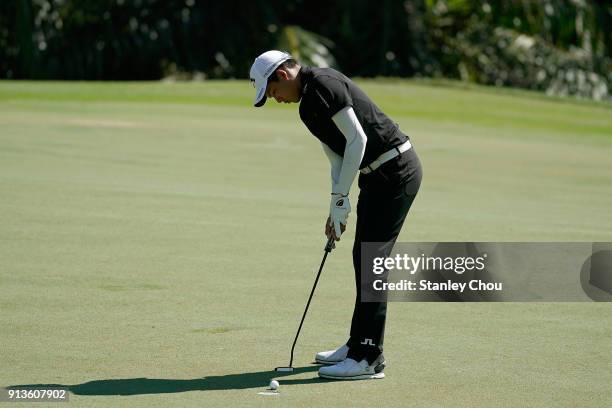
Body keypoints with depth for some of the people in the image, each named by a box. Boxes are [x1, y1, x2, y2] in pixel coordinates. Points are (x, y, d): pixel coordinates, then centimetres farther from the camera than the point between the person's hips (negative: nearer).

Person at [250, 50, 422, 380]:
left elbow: (357, 138, -19)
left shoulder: (324, 84, -15)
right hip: (379, 175, 10)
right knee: (363, 258, 15)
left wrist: (340, 199, -15)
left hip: (395, 171, -10)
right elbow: (338, 158, 19)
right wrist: (336, 208, 9)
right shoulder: (307, 107, 16)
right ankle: (359, 345, 26)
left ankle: (368, 359, -7)